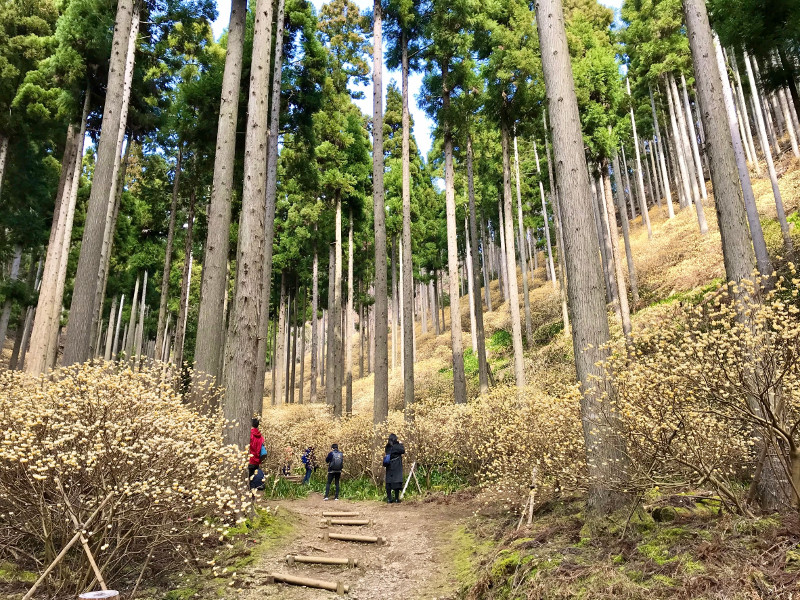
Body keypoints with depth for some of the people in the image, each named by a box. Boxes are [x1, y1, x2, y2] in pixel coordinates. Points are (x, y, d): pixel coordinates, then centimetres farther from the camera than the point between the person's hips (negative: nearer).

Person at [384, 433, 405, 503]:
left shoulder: (387, 447, 5)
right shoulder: (396, 446, -13)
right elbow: (403, 451, -9)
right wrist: (400, 443, 5)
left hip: (389, 467, 6)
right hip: (396, 467, -5)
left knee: (388, 482, 6)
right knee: (397, 481, -1)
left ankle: (389, 499, 7)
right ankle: (396, 498, -1)